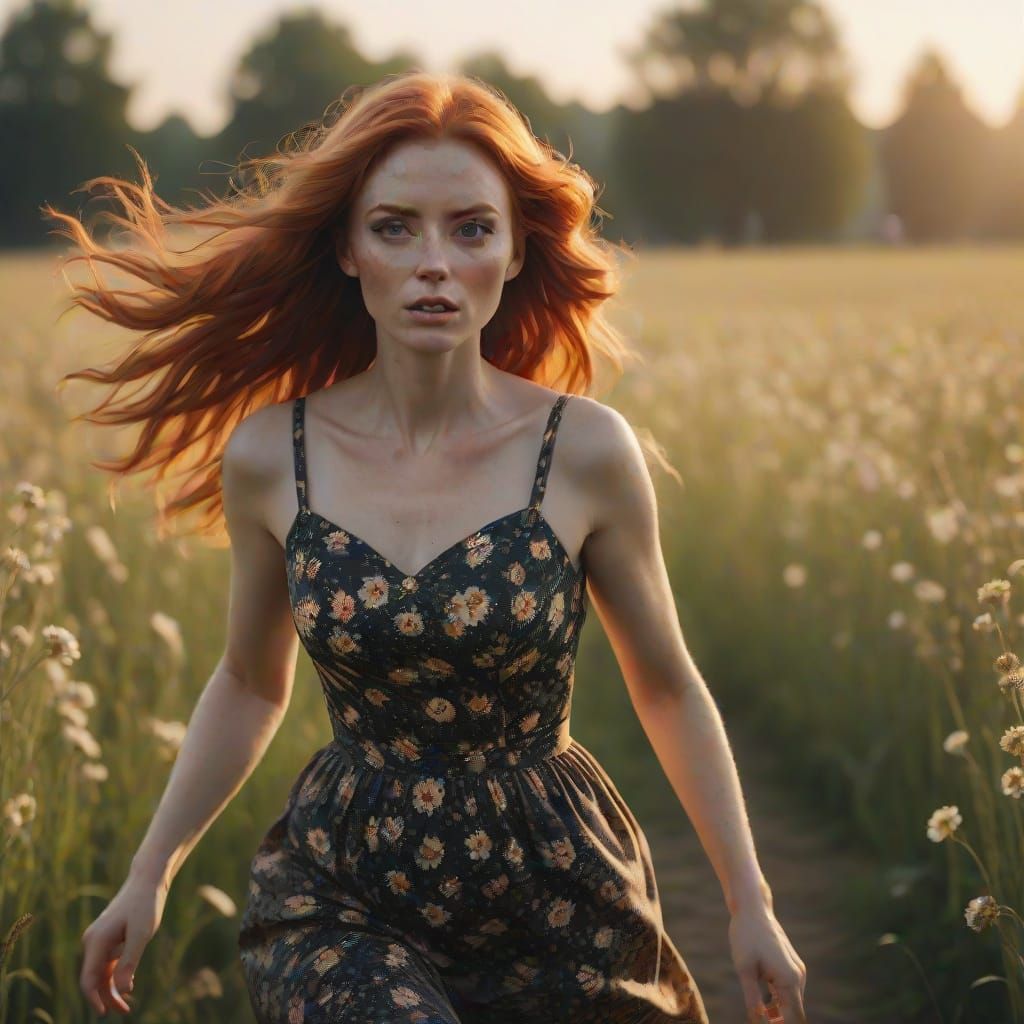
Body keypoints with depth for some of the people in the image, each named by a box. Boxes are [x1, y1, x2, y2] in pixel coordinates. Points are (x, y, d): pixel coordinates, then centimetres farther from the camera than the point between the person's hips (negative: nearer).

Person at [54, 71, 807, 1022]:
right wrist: (149, 874, 10)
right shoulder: (267, 455, -6)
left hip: (556, 894, 0)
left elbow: (668, 689, 2)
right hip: (345, 896, 1)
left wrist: (750, 905, 4)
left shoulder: (585, 448, -10)